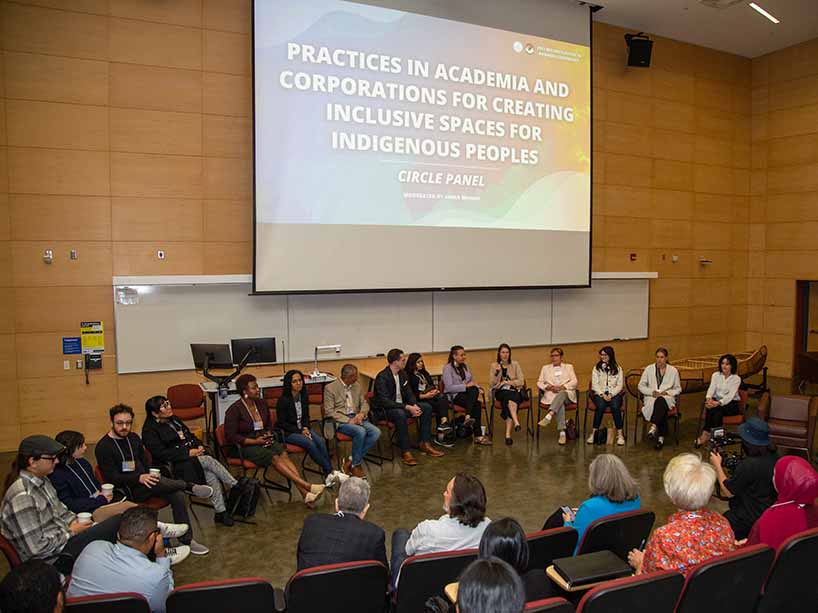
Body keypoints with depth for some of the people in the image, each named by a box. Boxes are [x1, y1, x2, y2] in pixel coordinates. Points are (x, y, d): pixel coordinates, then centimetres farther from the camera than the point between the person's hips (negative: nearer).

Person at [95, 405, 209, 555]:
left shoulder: (134, 438, 14)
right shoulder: (103, 447, -7)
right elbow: (113, 478, -14)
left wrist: (151, 474, 1)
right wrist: (139, 478, -27)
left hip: (144, 480, 6)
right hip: (128, 491, -6)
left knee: (177, 494, -19)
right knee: (155, 483, -38)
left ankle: (186, 540, -13)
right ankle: (190, 486, -17)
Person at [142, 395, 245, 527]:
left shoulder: (173, 419, 17)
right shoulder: (149, 430, -7)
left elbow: (190, 435, 23)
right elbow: (162, 454, -16)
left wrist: (199, 445, 2)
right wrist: (189, 452, -19)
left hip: (193, 456, 7)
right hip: (176, 465, -7)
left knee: (212, 476, -21)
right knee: (209, 460, -28)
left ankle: (220, 512, -19)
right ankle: (237, 487, -20)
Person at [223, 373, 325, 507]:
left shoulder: (261, 403, 7)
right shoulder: (234, 410, -11)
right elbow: (230, 437, -13)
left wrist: (268, 435, 0)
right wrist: (255, 441, -18)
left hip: (263, 440, 5)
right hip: (244, 446, -5)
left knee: (283, 454, -25)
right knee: (274, 458, -29)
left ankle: (305, 494, -37)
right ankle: (307, 485, -36)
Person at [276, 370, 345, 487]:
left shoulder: (304, 396, 4)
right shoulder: (283, 400, -14)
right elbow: (282, 423, -11)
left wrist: (306, 427, -5)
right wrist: (300, 431, -16)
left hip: (302, 428, 6)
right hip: (287, 432, -6)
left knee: (321, 441, -22)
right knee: (310, 443, -29)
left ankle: (328, 474, -23)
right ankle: (330, 471, -21)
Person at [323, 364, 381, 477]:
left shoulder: (357, 385, 12)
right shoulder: (330, 388, -6)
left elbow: (364, 403, 17)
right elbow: (329, 411, -11)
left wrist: (361, 414, -6)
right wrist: (348, 420, -19)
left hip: (356, 418, 6)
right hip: (340, 421, -6)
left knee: (376, 432, -20)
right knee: (360, 431, -33)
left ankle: (351, 461, -12)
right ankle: (356, 465, -13)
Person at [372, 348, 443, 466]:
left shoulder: (402, 373, 5)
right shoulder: (382, 377, -21)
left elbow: (408, 393, 11)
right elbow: (385, 402, -28)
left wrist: (414, 405, -12)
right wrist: (408, 407, -30)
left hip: (401, 405, 9)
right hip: (385, 409, -8)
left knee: (427, 407, -5)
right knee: (400, 413, -39)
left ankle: (425, 444, 0)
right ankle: (405, 452, -28)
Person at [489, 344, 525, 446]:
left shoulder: (515, 364, 9)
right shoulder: (494, 366, 8)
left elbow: (521, 381, 2)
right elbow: (492, 385, 0)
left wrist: (507, 382, -6)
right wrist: (497, 373, -15)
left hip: (515, 391, 0)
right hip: (501, 392, 0)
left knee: (509, 400, -34)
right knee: (509, 396, -35)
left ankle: (508, 434, -39)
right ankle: (516, 422, -51)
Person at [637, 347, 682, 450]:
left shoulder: (673, 370, 10)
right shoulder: (649, 369, 9)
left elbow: (678, 389, 13)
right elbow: (641, 386, 8)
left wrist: (667, 392, -7)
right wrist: (652, 392, -10)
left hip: (667, 398, 0)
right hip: (651, 397, 0)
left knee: (661, 400, -40)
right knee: (662, 408, -36)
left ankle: (654, 426, -45)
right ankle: (661, 437, -35)